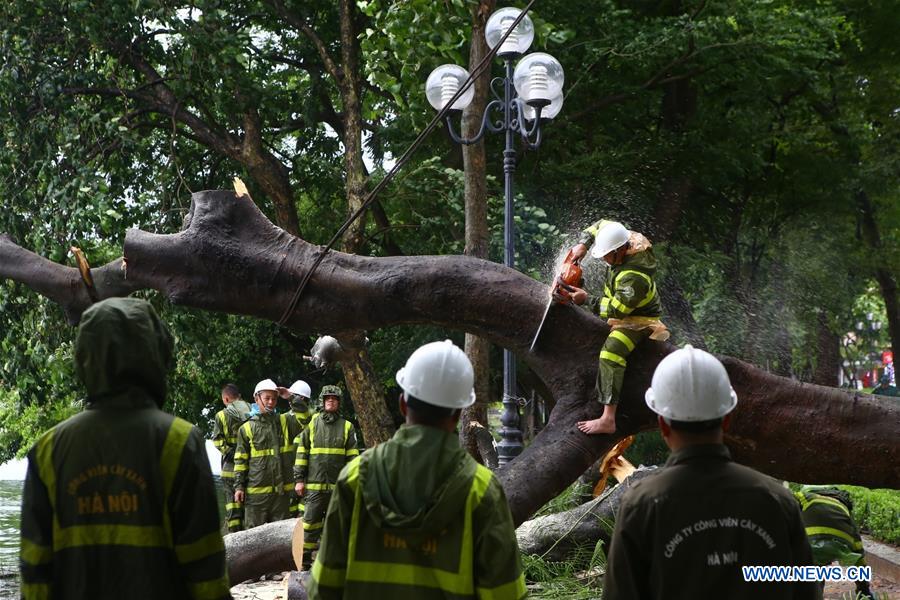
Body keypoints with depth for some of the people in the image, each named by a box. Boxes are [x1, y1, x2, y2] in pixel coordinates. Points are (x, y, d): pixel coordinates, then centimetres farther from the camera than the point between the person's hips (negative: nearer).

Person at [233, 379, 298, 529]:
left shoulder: (285, 422, 9)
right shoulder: (247, 428, 4)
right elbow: (240, 460, 4)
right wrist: (239, 486, -2)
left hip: (282, 490, 2)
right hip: (256, 490, -2)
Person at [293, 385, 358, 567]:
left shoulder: (347, 427, 8)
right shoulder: (312, 423, 7)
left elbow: (352, 456, 7)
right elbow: (301, 452, 5)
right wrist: (299, 479, -1)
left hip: (337, 486, 1)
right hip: (313, 484, -1)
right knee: (310, 522, -2)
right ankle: (305, 561, 4)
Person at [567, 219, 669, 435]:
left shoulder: (634, 278, -35)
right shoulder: (630, 239, -9)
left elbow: (616, 310, -31)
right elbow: (600, 225, 8)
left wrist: (587, 299, -24)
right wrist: (583, 244, -7)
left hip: (638, 321, -11)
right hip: (623, 310, 11)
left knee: (611, 352, -34)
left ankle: (607, 419, -43)